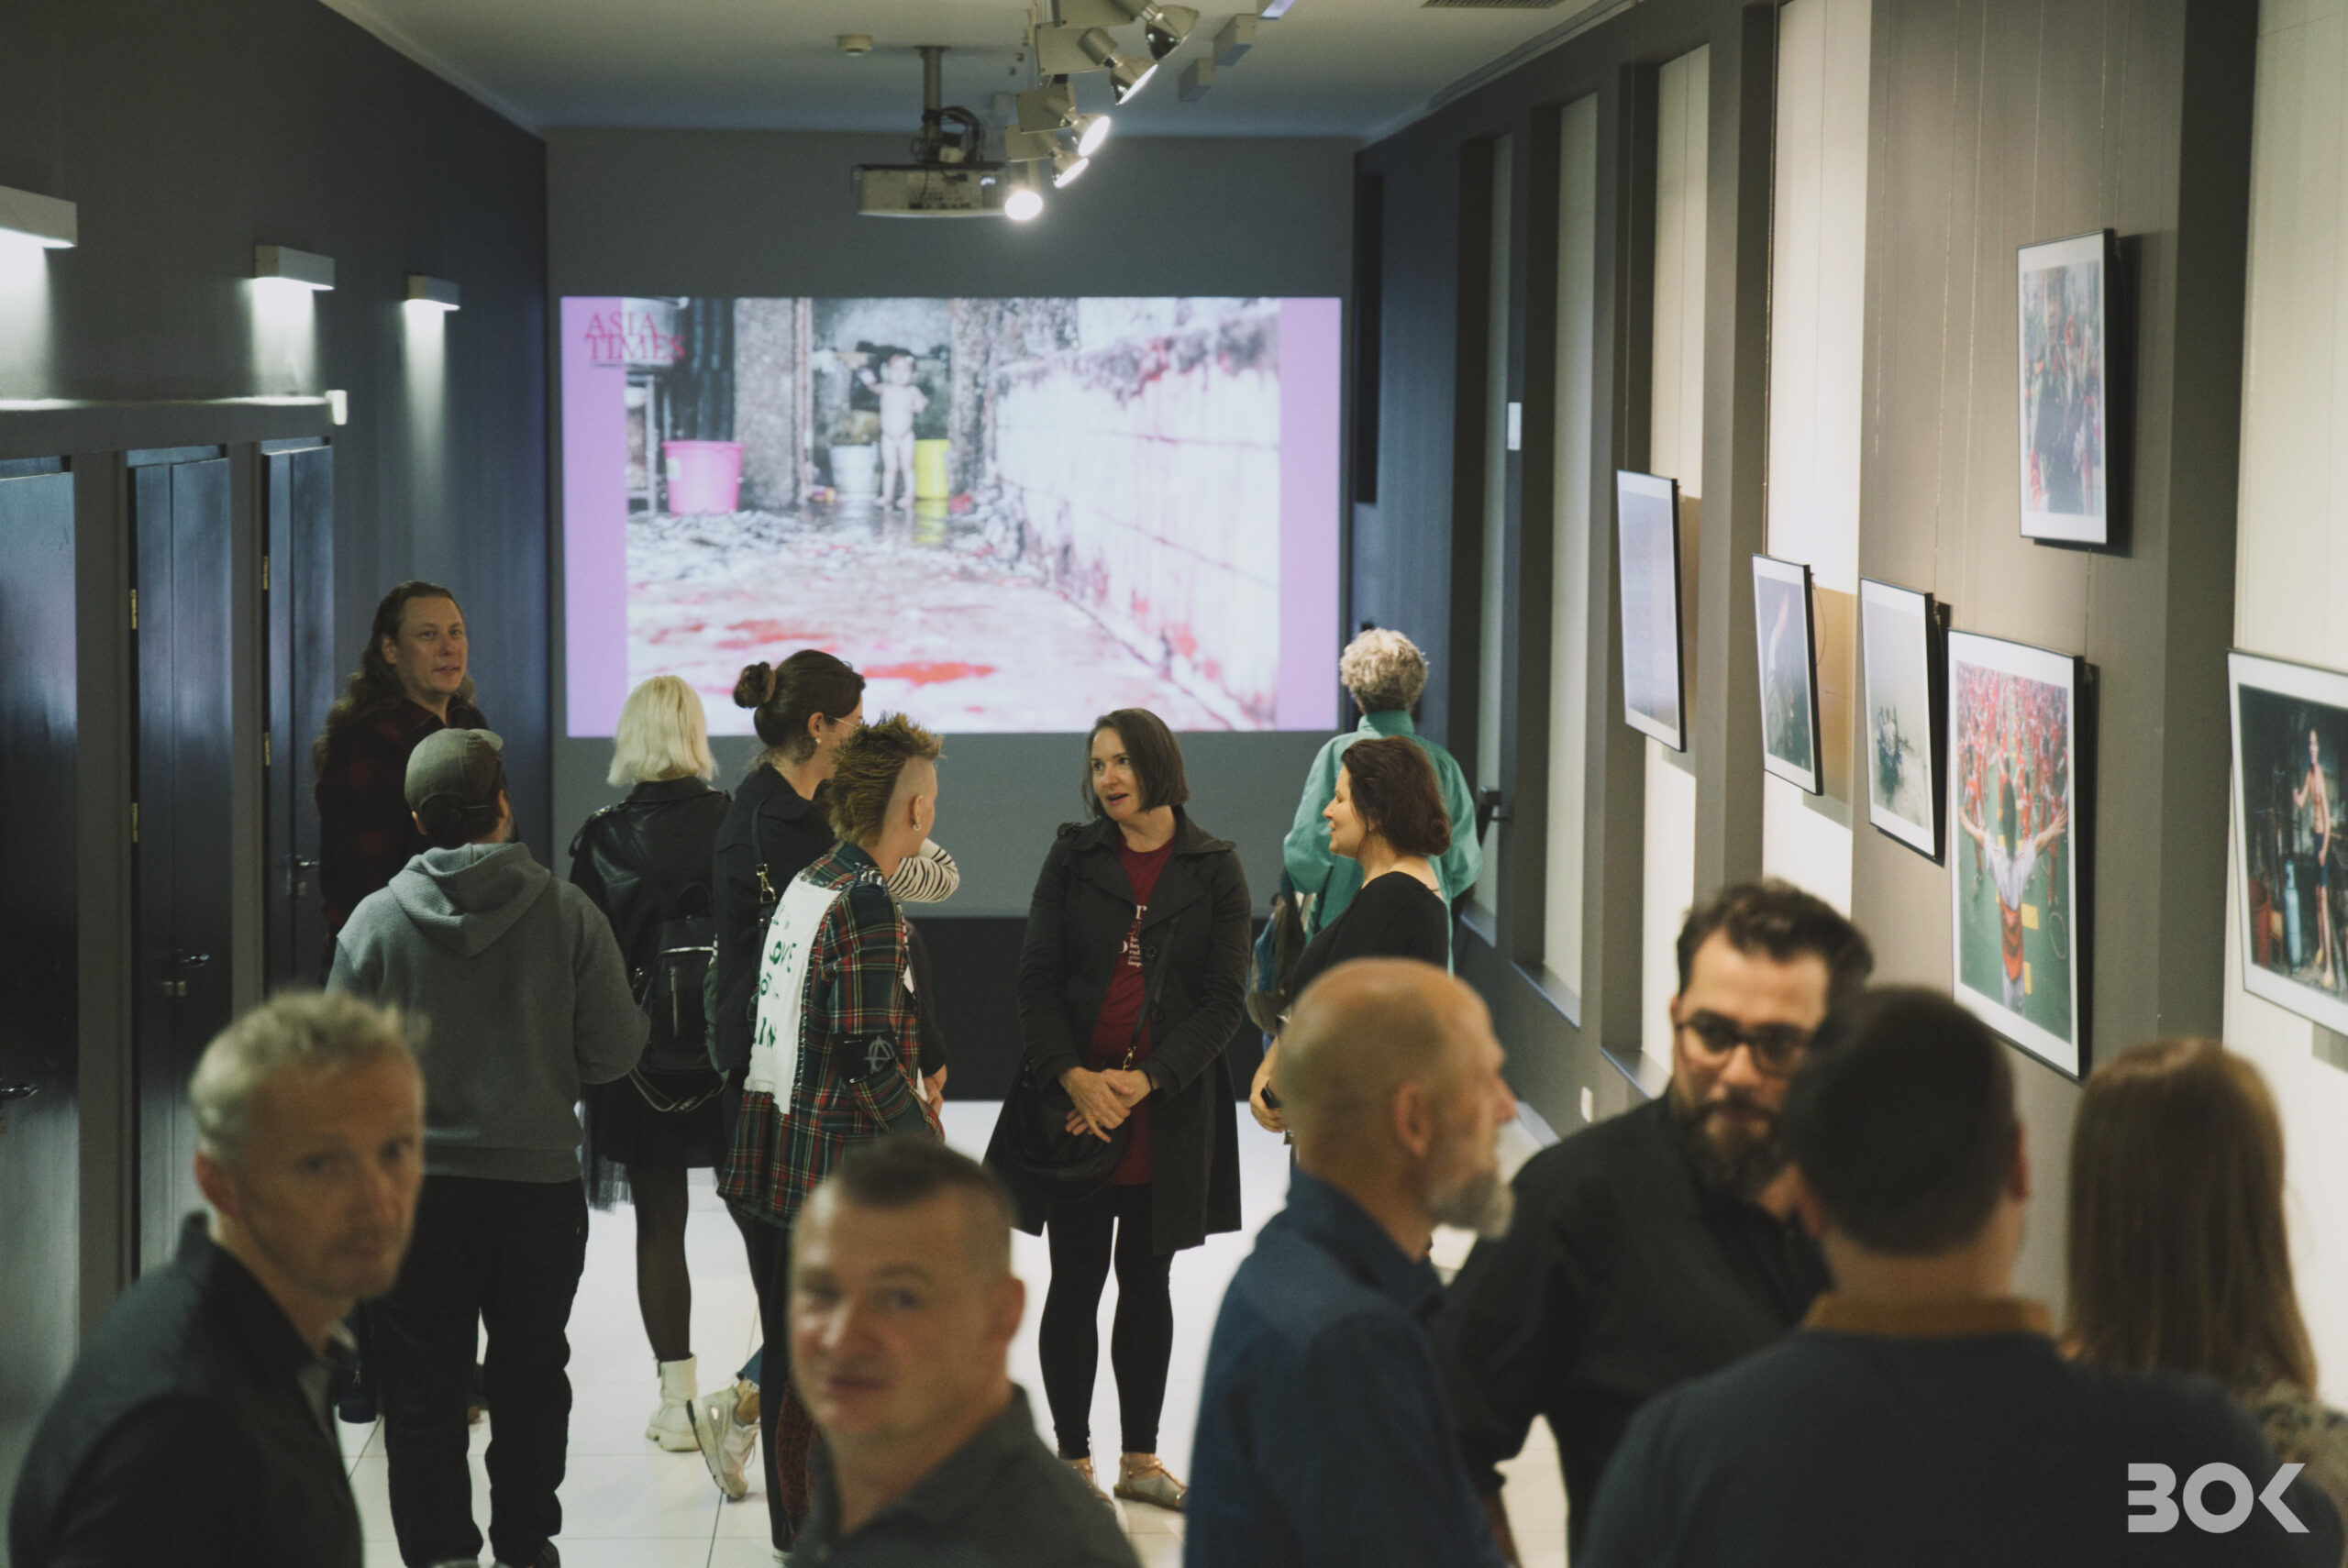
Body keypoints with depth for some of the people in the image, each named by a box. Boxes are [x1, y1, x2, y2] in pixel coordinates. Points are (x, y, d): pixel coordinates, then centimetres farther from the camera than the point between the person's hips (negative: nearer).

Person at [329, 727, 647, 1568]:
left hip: (415, 1189, -1)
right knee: (530, 1383, 16)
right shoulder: (568, 913, -8)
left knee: (423, 1390, 8)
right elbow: (616, 1049, -6)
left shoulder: (376, 920, -8)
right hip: (538, 1182, 1)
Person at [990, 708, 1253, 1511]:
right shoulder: (1073, 857, 3)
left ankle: (1140, 1458, 21)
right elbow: (1035, 979, 0)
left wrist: (1144, 1082, -14)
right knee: (1075, 1285, 4)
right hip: (1073, 1102, 0)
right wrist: (1075, 1077, -15)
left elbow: (1224, 998, -4)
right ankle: (1073, 1463, 13)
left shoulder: (1215, 870, 0)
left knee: (1147, 1283, 10)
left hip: (1168, 1107, 0)